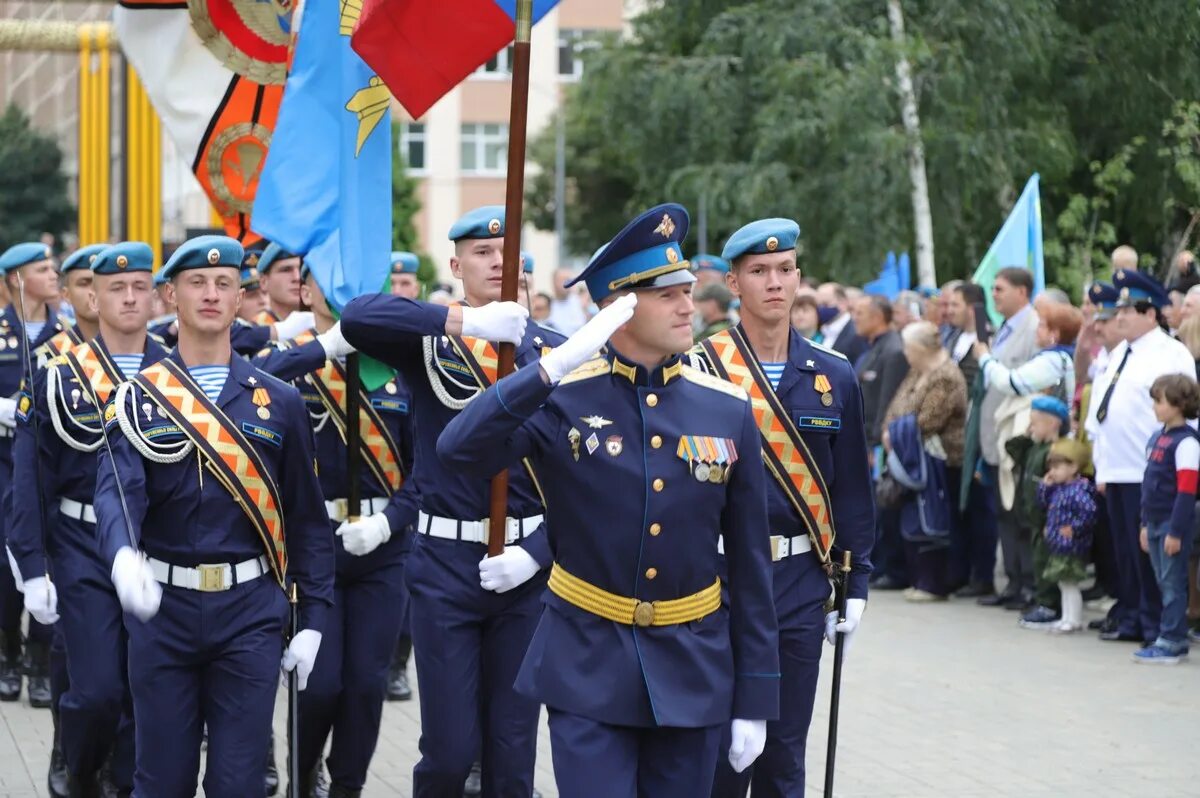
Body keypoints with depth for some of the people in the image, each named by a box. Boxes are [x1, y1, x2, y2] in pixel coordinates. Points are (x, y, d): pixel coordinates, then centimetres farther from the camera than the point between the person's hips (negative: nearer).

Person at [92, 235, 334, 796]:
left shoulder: (279, 403, 5)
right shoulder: (138, 400, 1)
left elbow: (307, 517, 8)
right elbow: (118, 491, -16)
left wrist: (313, 619, 3)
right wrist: (123, 556, -37)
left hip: (250, 609, 0)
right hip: (163, 607, 0)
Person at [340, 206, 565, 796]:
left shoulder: (553, 350, 5)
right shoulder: (428, 339, -1)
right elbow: (356, 318, -23)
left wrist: (538, 552, -10)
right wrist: (466, 321, -31)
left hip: (526, 564, 2)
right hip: (444, 564, -2)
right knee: (450, 749, -2)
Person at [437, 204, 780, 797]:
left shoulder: (727, 410, 0)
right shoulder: (561, 398, -6)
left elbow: (749, 564, 4)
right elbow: (458, 451, -24)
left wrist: (755, 698, 3)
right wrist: (555, 366, -29)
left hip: (693, 670, 3)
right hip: (588, 666, -2)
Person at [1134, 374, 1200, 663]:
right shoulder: (1157, 438, 13)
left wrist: (1176, 531, -19)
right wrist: (1145, 524, 18)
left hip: (1174, 523, -9)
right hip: (1155, 522, 9)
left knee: (1173, 583, -3)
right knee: (1164, 583, 13)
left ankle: (1169, 643, 0)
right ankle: (1176, 638, 20)